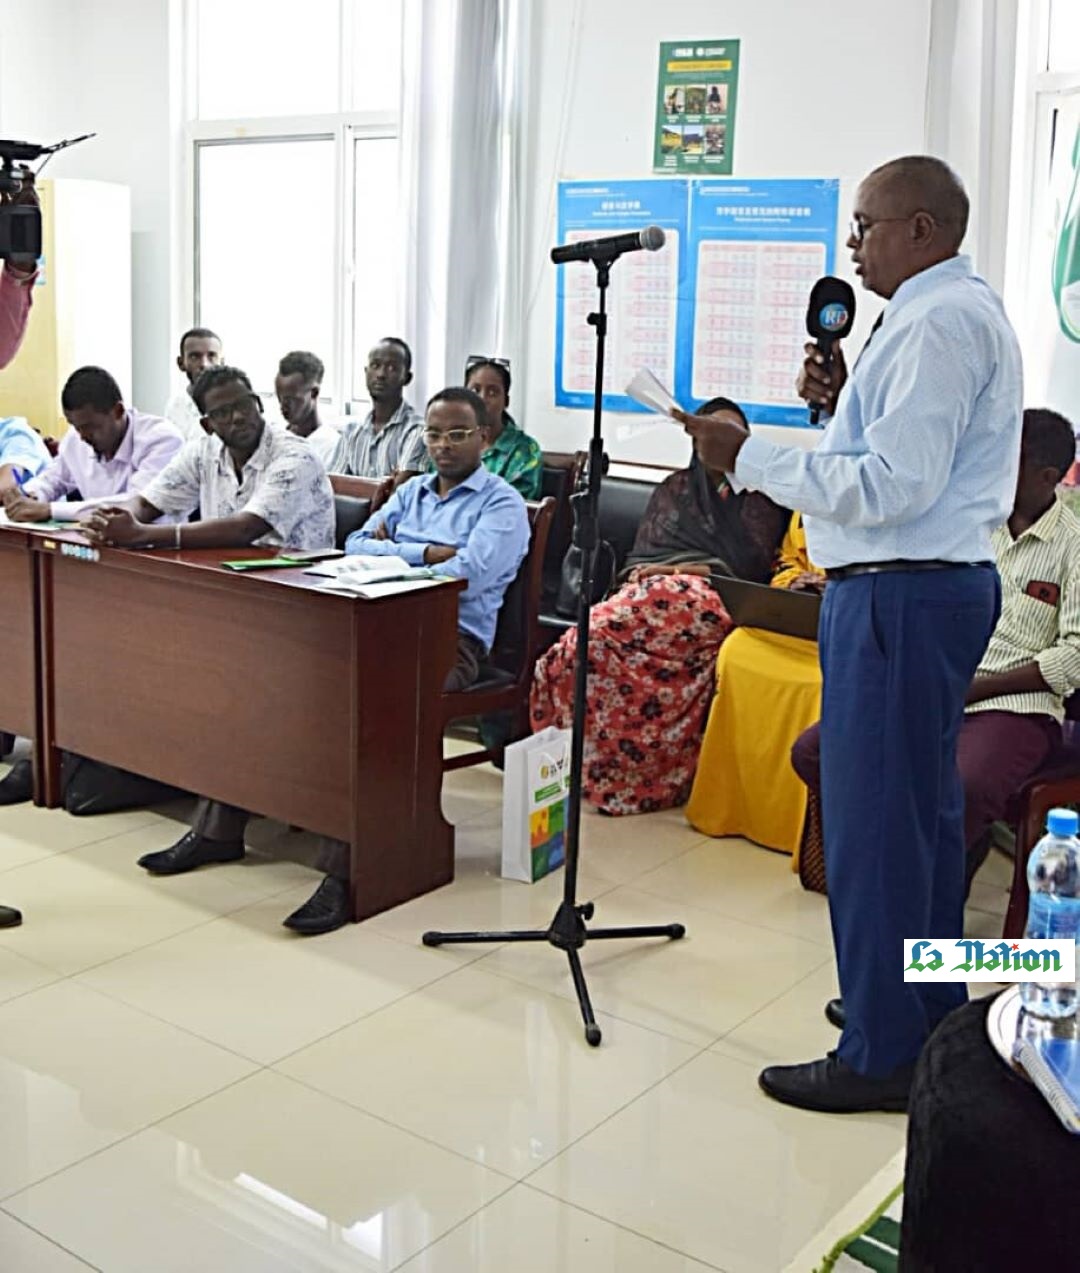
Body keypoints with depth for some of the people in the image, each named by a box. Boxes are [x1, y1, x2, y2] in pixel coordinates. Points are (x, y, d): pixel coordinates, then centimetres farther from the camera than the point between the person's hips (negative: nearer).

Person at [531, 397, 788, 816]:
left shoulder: (761, 497, 21)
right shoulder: (674, 489, 30)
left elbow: (760, 564, 9)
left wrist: (711, 569, -7)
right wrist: (641, 572, 1)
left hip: (711, 597, -4)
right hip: (648, 588, 4)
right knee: (590, 642, -33)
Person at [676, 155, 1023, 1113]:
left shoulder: (937, 323, -16)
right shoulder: (971, 310, 18)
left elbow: (893, 488, -23)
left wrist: (750, 457, -18)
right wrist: (843, 401, 7)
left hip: (900, 594, -11)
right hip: (942, 581, 11)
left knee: (873, 820, -4)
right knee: (926, 809, 19)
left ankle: (882, 1055, 6)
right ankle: (930, 1014, 33)